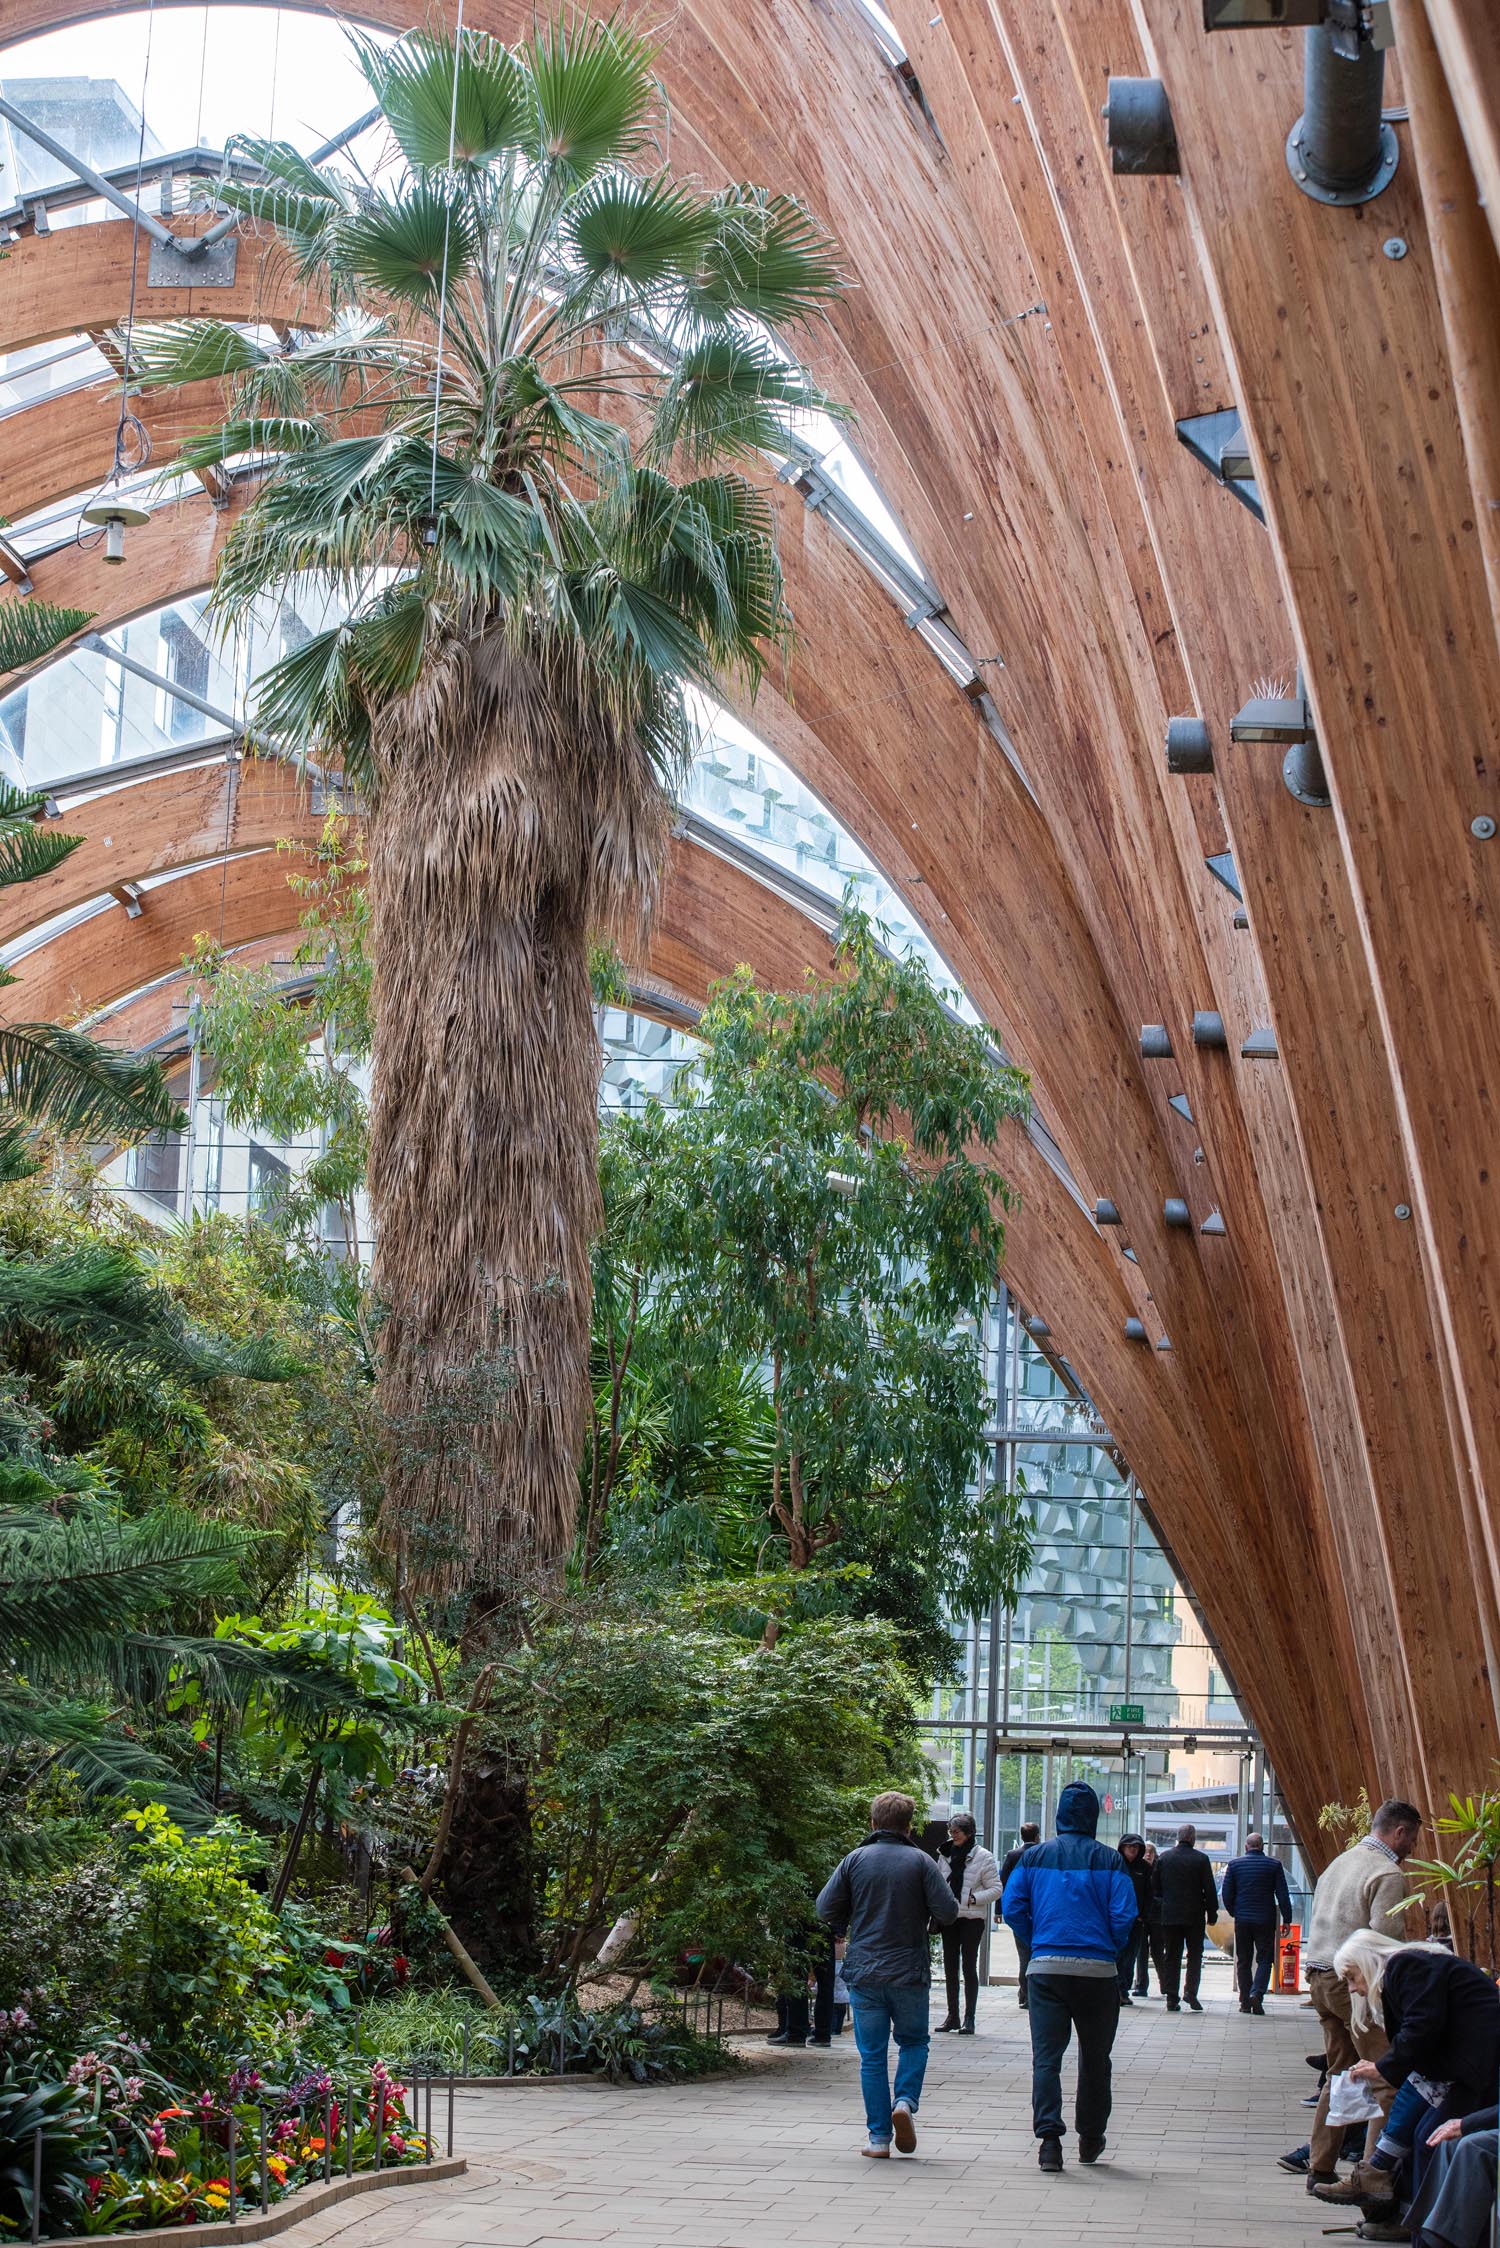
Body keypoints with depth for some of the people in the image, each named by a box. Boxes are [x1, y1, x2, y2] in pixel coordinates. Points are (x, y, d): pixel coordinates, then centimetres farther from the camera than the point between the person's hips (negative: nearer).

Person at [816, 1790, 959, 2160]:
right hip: (909, 1971, -1)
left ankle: (879, 2137, 4)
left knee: (872, 2055, 7)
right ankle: (906, 2101, -5)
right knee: (913, 2041, 19)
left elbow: (825, 1908, -4)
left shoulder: (855, 1860, -1)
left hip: (863, 1973, 1)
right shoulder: (921, 1862, -4)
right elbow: (948, 1912, -8)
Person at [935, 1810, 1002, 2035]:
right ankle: (952, 2016, 16)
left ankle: (969, 2018, 2)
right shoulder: (946, 1854, 8)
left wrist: (973, 1898, -17)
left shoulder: (983, 1856, -6)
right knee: (950, 1966, 8)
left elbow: (995, 1889, -4)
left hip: (972, 1918, -5)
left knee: (969, 1966, -3)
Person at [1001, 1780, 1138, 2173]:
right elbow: (1124, 1915, -8)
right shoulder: (1109, 1860, -2)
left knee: (1046, 2056, -2)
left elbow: (1012, 1907, 1)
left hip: (1046, 1968, 0)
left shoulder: (1034, 1856, 4)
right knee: (1095, 2058, 14)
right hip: (1098, 1970, 0)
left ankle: (1048, 2134, -18)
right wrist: (1111, 1950, 9)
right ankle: (1090, 2139, 23)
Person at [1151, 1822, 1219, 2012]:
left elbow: (1154, 1887, 9)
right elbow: (1209, 1889, -5)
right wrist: (1212, 1913, 4)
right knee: (1195, 1955, 7)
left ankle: (1172, 1999, 5)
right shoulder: (1201, 1859, -7)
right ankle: (1190, 1993, -8)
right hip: (1194, 1916, -2)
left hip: (1169, 1916, 2)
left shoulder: (1164, 1858, 2)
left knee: (1171, 1957, 7)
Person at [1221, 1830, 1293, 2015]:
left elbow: (1227, 1894, 3)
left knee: (1243, 1961, 10)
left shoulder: (1234, 1864, 2)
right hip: (1266, 1921, -1)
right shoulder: (1274, 1865, -2)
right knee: (1264, 1959, 4)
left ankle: (1245, 2001, 9)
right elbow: (1283, 1894, -3)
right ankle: (1257, 1994, -16)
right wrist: (1286, 1919, 2)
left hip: (1242, 1920, 2)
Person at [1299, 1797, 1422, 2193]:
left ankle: (1320, 2169, 15)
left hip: (1319, 1977, 9)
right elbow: (1382, 1941, -17)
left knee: (1339, 2075, 15)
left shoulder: (1341, 1861, 18)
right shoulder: (1387, 1874, -10)